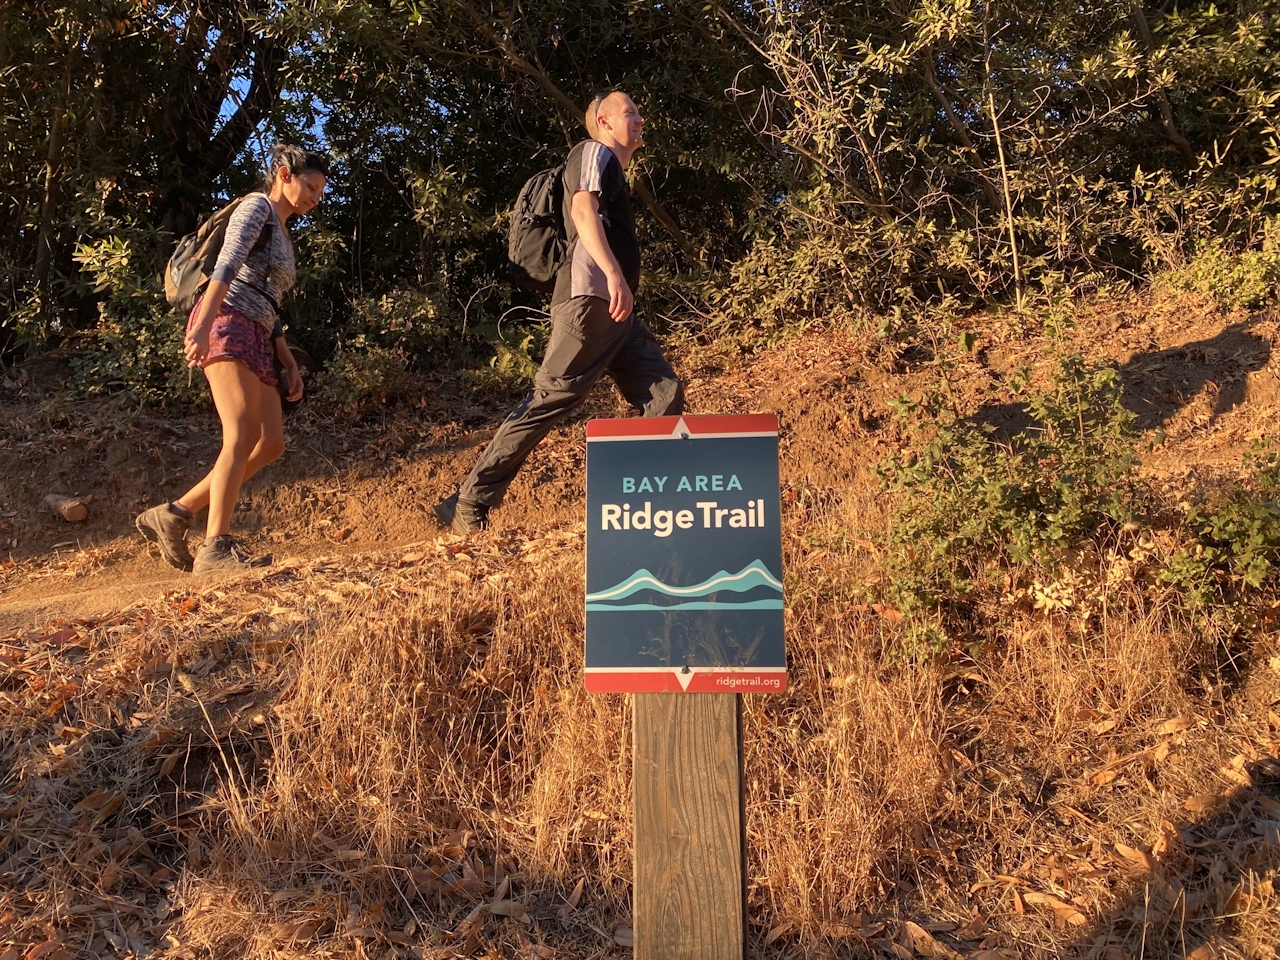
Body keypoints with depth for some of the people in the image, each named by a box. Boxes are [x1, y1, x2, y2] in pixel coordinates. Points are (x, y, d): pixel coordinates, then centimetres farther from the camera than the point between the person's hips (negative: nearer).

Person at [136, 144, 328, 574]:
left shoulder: (282, 234, 30)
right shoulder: (256, 207, 3)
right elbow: (226, 266, -15)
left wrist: (289, 363, 19)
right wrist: (202, 325, -29)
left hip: (255, 342, 9)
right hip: (227, 325, -9)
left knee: (271, 444, -2)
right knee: (242, 437, -20)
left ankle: (174, 514, 2)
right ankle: (216, 549, -24)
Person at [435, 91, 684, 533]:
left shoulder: (614, 172, 31)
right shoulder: (594, 152, 5)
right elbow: (583, 211, -16)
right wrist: (614, 273, -28)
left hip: (617, 312, 9)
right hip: (589, 298, -9)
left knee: (665, 395, -2)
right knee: (549, 401, -12)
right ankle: (469, 505, -7)